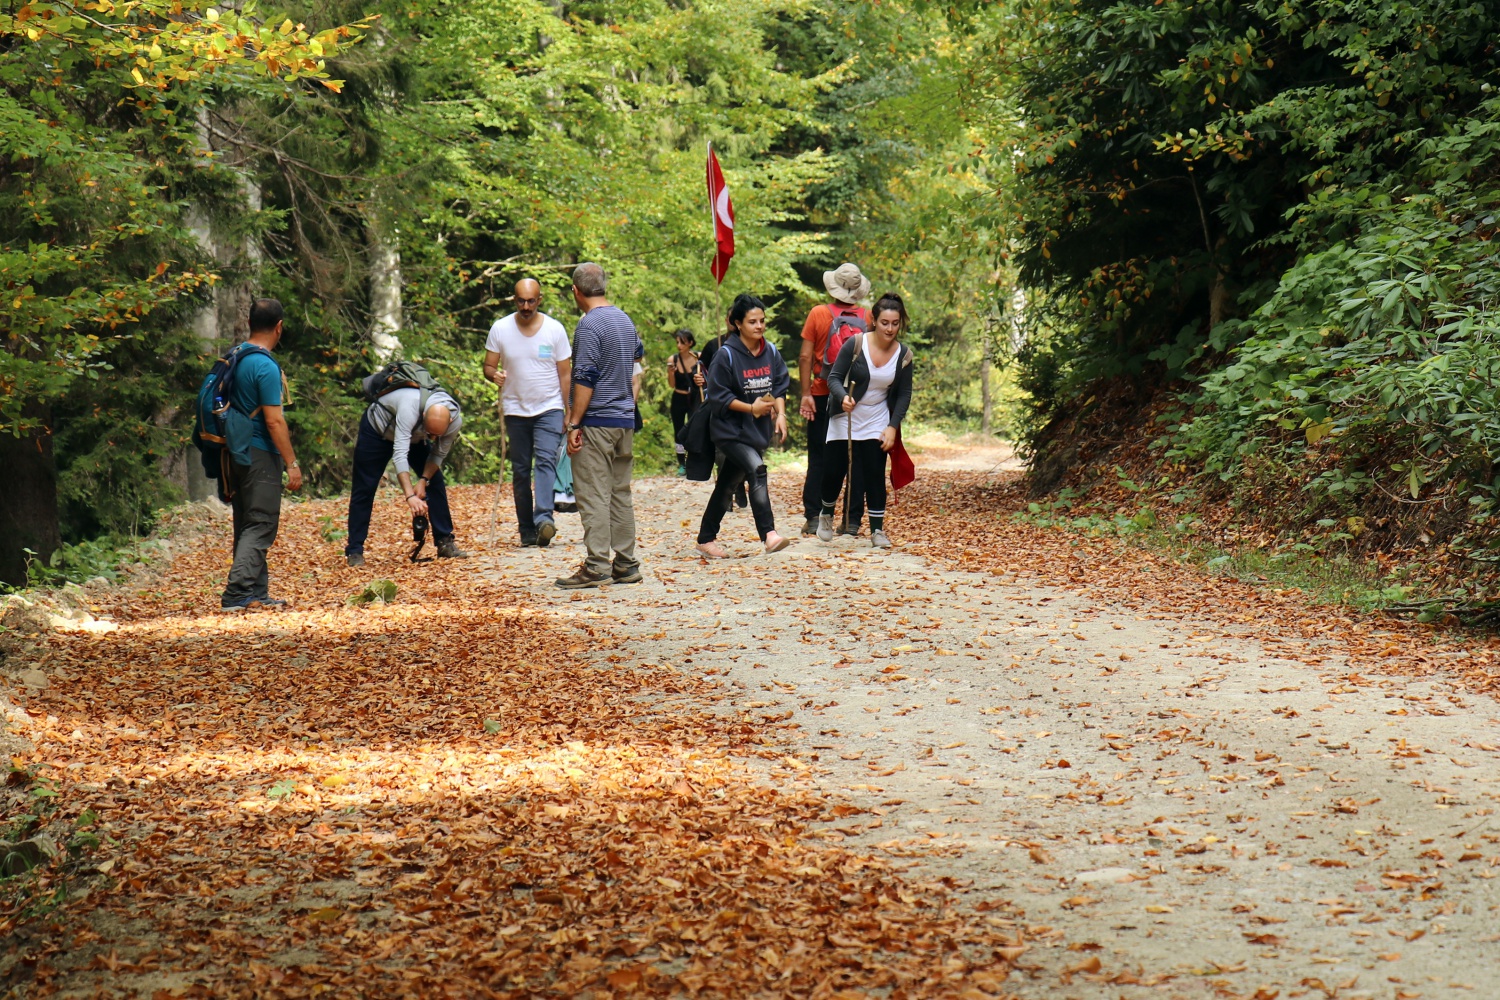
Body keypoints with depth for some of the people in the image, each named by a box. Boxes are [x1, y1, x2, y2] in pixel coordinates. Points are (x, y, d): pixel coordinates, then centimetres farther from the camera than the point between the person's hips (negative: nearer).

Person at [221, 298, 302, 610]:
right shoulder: (266, 367, -17)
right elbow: (274, 420, -19)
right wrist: (292, 463, -15)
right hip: (260, 455, -9)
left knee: (246, 524, 12)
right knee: (260, 526, -7)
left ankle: (256, 592, 18)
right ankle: (237, 593, -14)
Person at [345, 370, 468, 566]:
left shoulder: (455, 419, -29)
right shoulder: (410, 406, -46)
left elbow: (439, 454, -10)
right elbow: (400, 454, -50)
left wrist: (424, 480, -21)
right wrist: (410, 496, -55)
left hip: (413, 436, 5)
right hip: (376, 429, -5)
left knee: (435, 482, -6)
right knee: (364, 489, -6)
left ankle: (445, 543, 0)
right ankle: (354, 551, 0)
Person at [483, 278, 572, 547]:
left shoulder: (555, 330, -3)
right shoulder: (500, 329, -1)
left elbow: (565, 374, 2)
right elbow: (488, 366, 4)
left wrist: (569, 413, -2)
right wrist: (494, 375, -21)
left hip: (549, 408, -2)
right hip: (515, 410, 2)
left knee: (546, 460, -20)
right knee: (520, 470, 4)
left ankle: (544, 518, -34)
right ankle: (526, 530, 9)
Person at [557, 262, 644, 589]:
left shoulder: (590, 324, -13)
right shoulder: (625, 319, 12)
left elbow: (585, 378, -17)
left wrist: (574, 424, -15)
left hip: (597, 422, -8)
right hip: (625, 421, 8)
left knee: (593, 495, -7)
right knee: (621, 493, 11)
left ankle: (597, 566, -9)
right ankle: (626, 564, 12)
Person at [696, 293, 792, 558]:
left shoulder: (771, 352, 4)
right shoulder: (726, 355, -12)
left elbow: (780, 386, 10)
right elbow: (718, 396, -11)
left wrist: (780, 413, -7)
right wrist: (751, 408, -17)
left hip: (758, 430, 6)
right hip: (731, 429, -6)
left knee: (727, 485, 14)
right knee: (756, 469, -27)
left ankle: (706, 539, 25)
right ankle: (768, 535, -34)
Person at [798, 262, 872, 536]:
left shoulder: (818, 314, -4)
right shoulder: (867, 318, 0)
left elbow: (805, 357, -8)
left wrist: (806, 394, -7)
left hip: (824, 396, -1)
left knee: (818, 458, 5)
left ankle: (813, 517, 1)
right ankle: (852, 520, 6)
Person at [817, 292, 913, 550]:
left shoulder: (904, 354, -6)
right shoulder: (855, 344, -15)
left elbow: (904, 394, 0)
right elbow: (834, 377, -13)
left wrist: (892, 427, -9)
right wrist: (843, 397, -34)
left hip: (877, 421, 1)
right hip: (846, 417, -1)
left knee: (875, 474, -5)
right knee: (834, 470, 0)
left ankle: (878, 530, 2)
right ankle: (826, 514, 28)